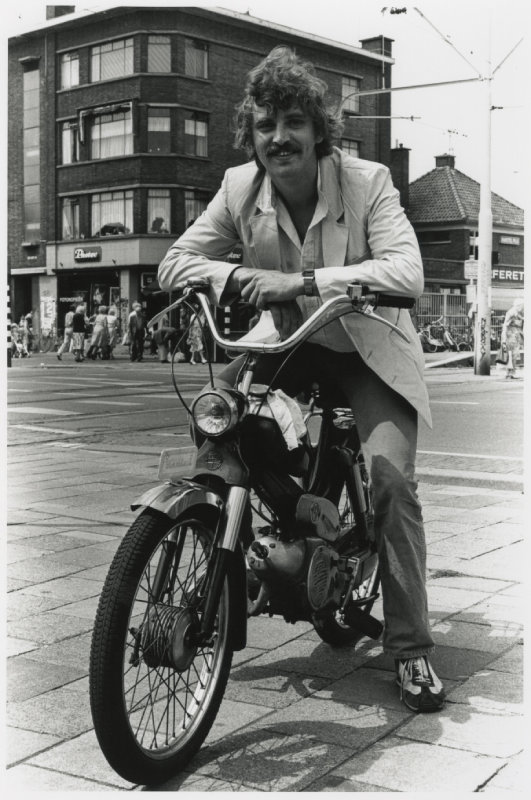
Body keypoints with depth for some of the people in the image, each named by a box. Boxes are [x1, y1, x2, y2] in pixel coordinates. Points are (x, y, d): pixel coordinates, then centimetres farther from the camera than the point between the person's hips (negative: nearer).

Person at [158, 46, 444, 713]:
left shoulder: (367, 181, -16)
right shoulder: (240, 188, -6)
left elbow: (407, 272, -30)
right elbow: (175, 263, -4)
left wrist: (302, 280, -39)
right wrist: (240, 275, -25)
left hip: (368, 352, -4)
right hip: (287, 344, 4)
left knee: (389, 473, -23)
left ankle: (411, 650, -9)